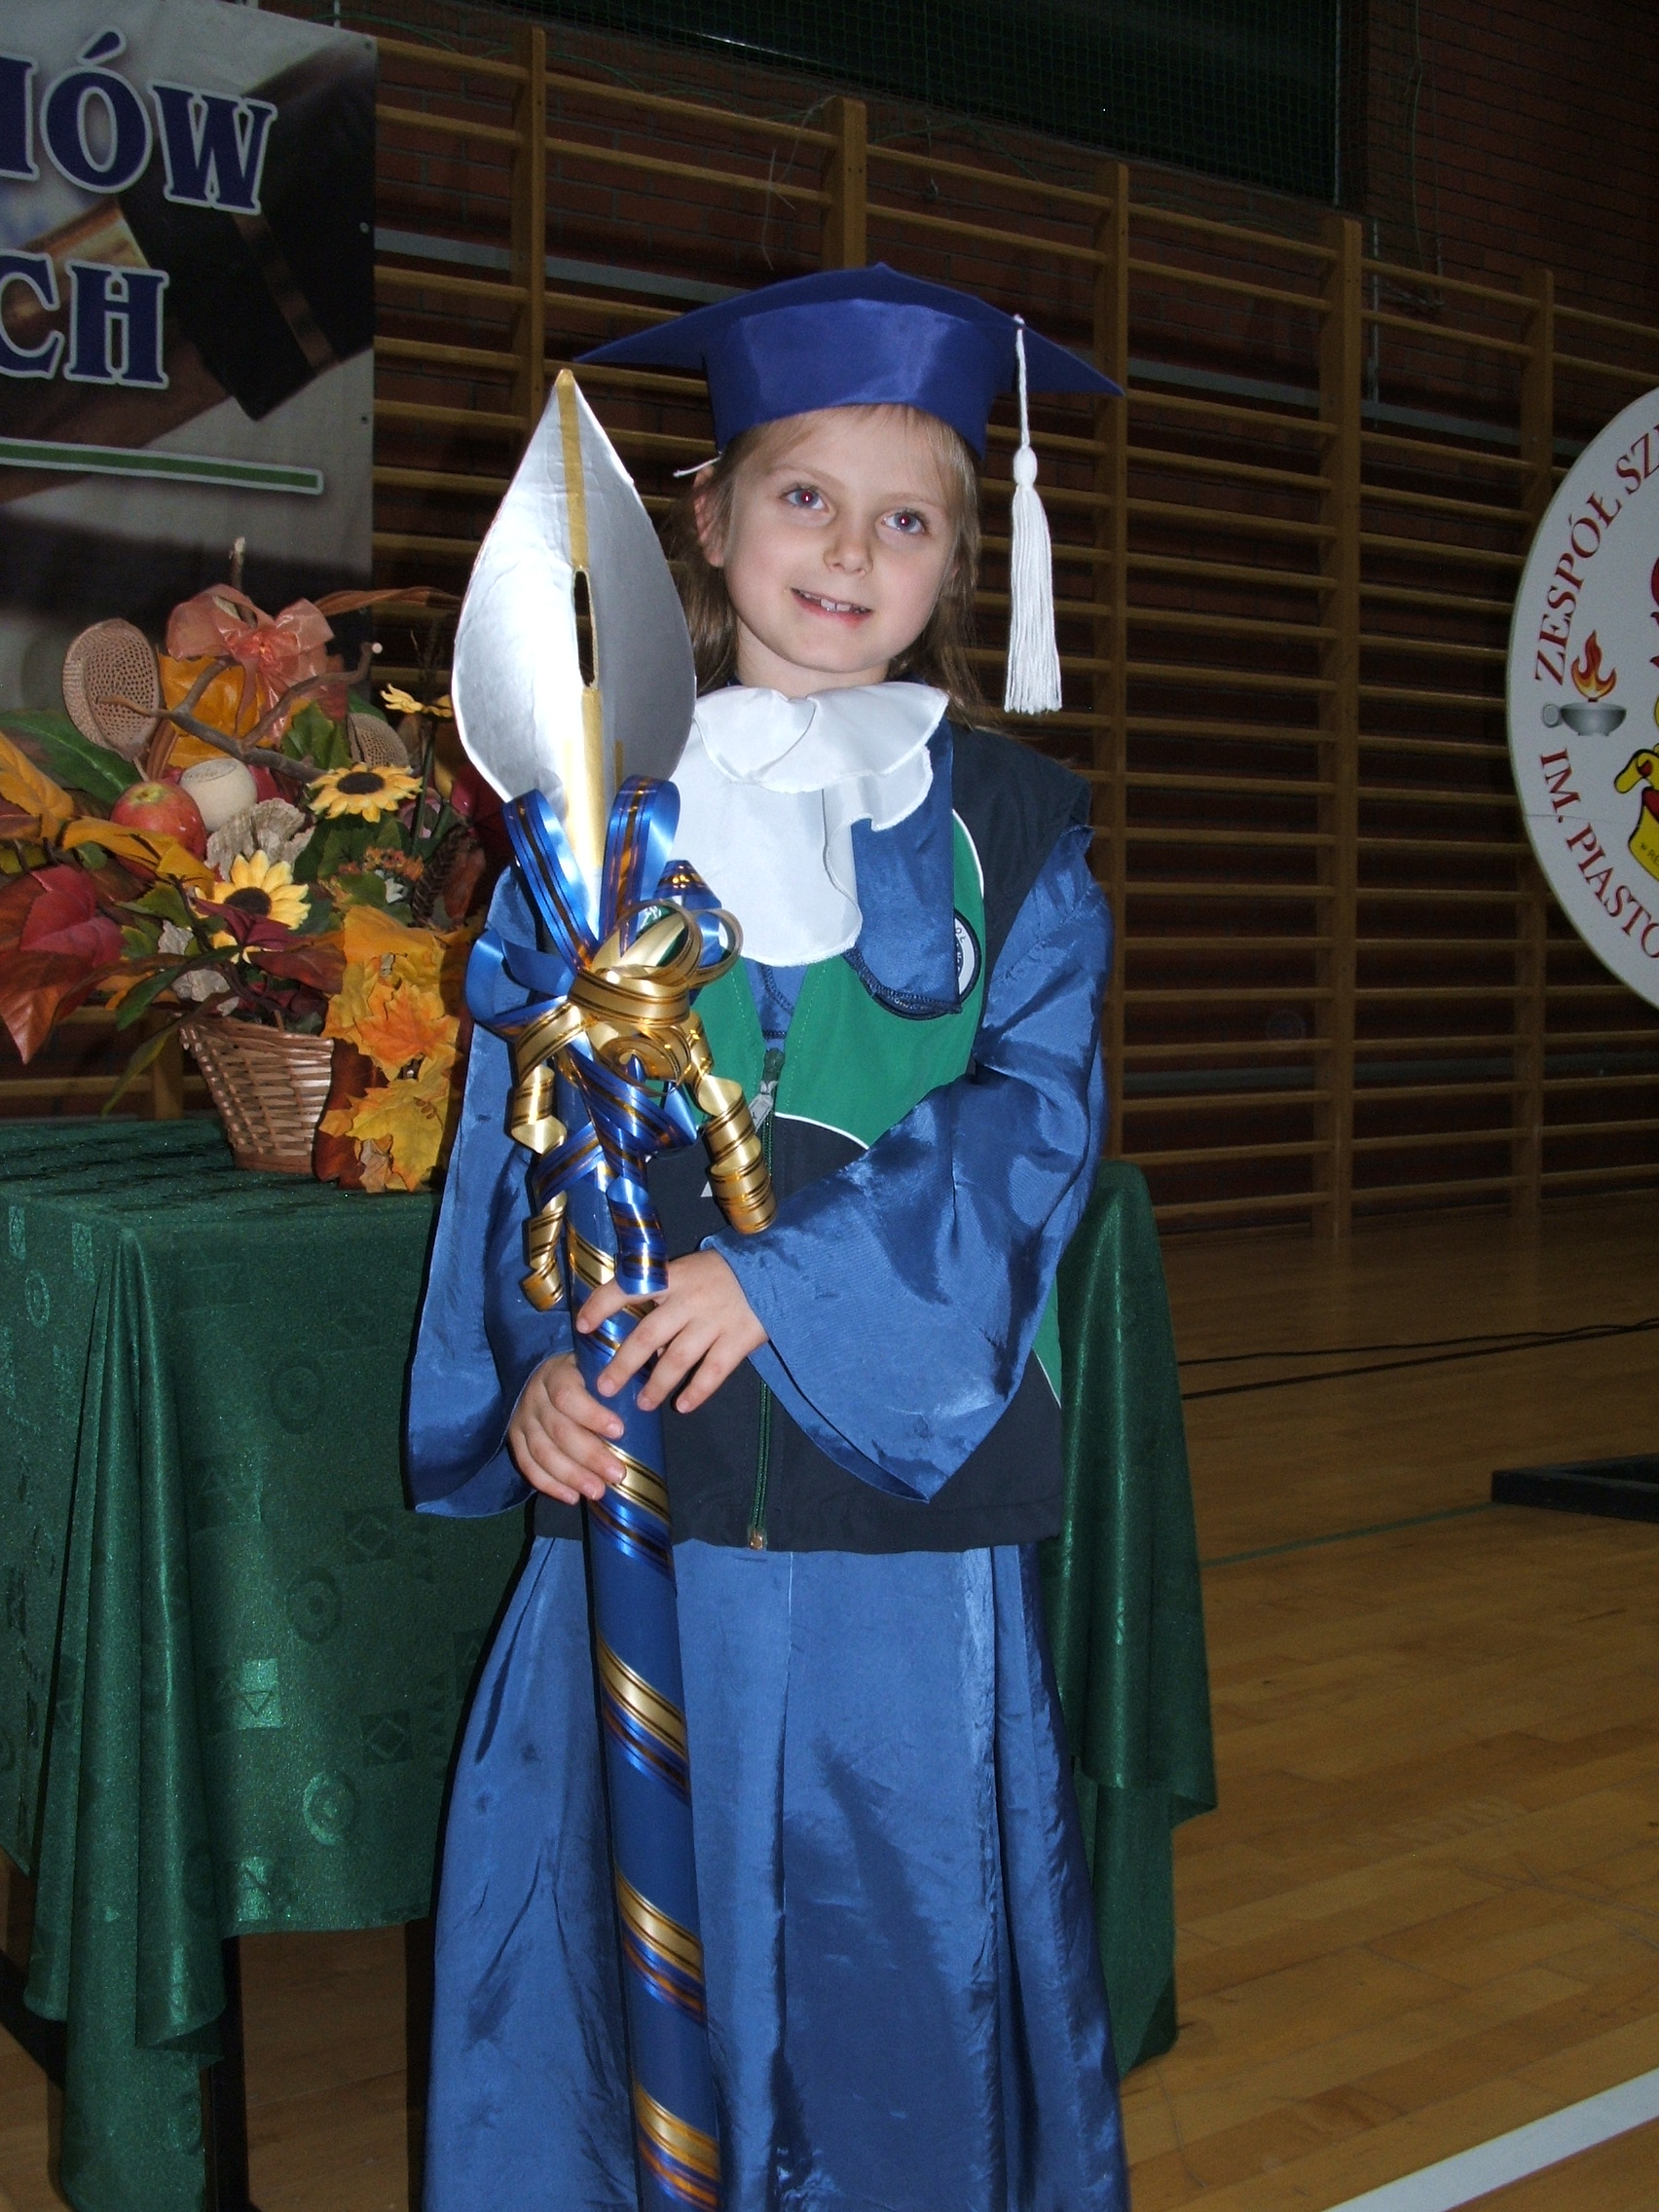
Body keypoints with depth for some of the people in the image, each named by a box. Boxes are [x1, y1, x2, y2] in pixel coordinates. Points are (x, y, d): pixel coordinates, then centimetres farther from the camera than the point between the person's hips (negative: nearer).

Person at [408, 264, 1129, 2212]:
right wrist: (537, 1359, -11)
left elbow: (1036, 1111, -4)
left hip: (904, 1453, 0)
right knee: (630, 1914, 6)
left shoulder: (1011, 828, 5)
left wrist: (781, 1274, -16)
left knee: (906, 1919, 6)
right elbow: (520, 1111, 4)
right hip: (634, 1457, 1)